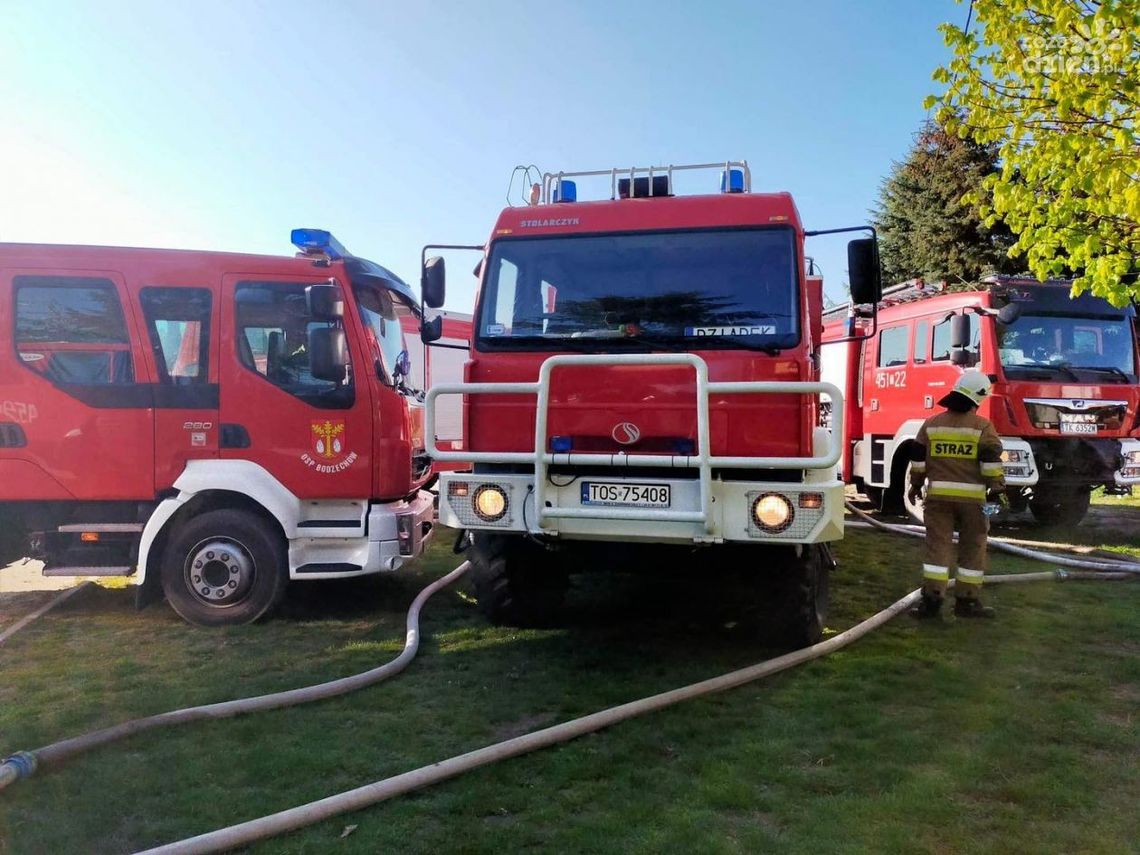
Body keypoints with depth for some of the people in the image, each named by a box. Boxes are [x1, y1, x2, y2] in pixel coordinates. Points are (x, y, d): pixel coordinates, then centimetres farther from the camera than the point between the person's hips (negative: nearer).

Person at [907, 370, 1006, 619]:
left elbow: (918, 458, 8)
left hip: (938, 494, 2)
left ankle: (932, 599, -2)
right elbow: (992, 461, -9)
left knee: (938, 546, 3)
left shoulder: (931, 424, 5)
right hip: (972, 496, -2)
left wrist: (916, 485, 18)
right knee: (972, 549, 9)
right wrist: (998, 489, -3)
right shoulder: (983, 427, -5)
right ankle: (967, 601, 14)